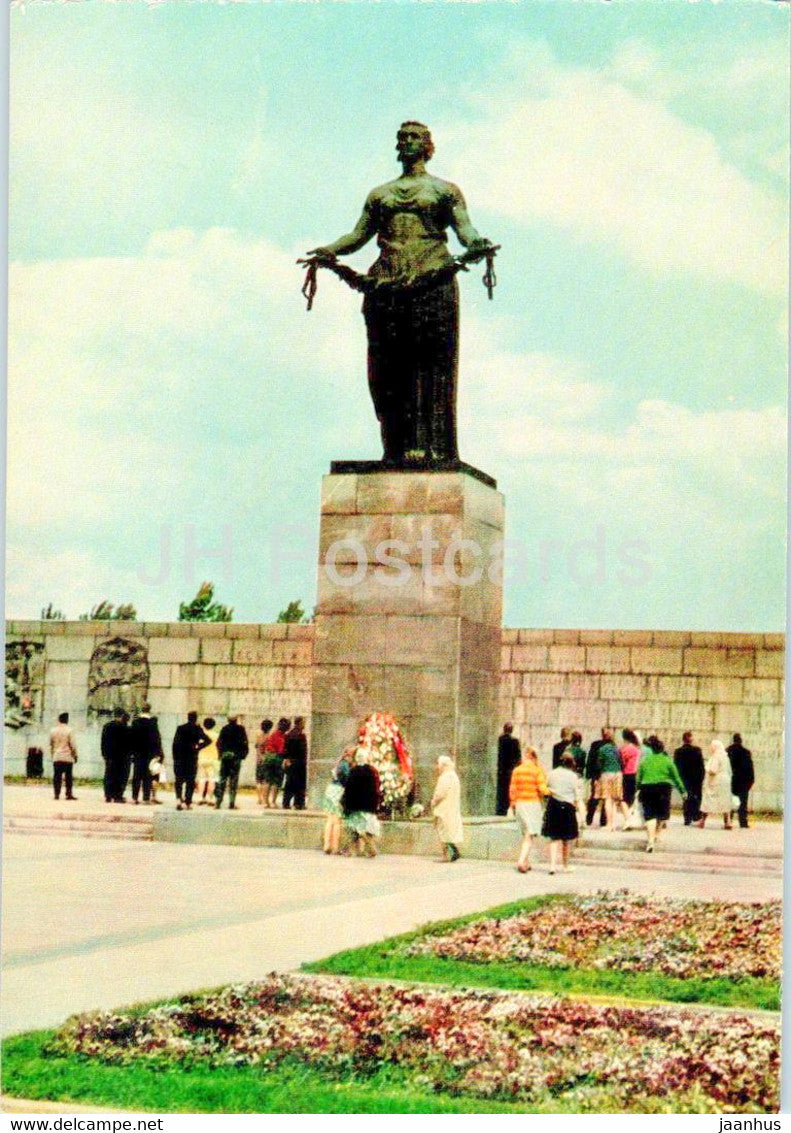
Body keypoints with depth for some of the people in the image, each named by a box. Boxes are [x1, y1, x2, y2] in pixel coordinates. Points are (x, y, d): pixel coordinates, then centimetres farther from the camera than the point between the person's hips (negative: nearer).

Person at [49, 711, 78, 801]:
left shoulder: (53, 731, 5)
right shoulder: (69, 731, -9)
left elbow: (51, 745, 13)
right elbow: (73, 745, -9)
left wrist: (52, 755, 23)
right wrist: (75, 755, 4)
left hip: (56, 758, 4)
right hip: (68, 757, -4)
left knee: (57, 776, 6)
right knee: (68, 777, 2)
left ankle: (56, 794, 4)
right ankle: (69, 794, 1)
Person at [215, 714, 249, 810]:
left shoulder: (224, 729, 6)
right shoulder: (240, 729, -4)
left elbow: (218, 742, 6)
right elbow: (245, 743, -7)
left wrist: (220, 753, 13)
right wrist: (243, 754, 3)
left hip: (224, 756, 3)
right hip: (236, 756, -3)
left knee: (222, 779, 8)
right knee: (233, 780, 0)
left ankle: (218, 802, 3)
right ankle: (231, 804, -3)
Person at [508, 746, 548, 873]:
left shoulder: (516, 770, 3)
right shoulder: (537, 770, -8)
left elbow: (512, 789, 3)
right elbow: (542, 789, -14)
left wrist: (513, 804, 15)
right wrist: (540, 797, 8)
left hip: (520, 804, 4)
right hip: (533, 803, -4)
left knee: (525, 834, 17)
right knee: (529, 835, -3)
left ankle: (526, 862, 18)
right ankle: (521, 861, -18)